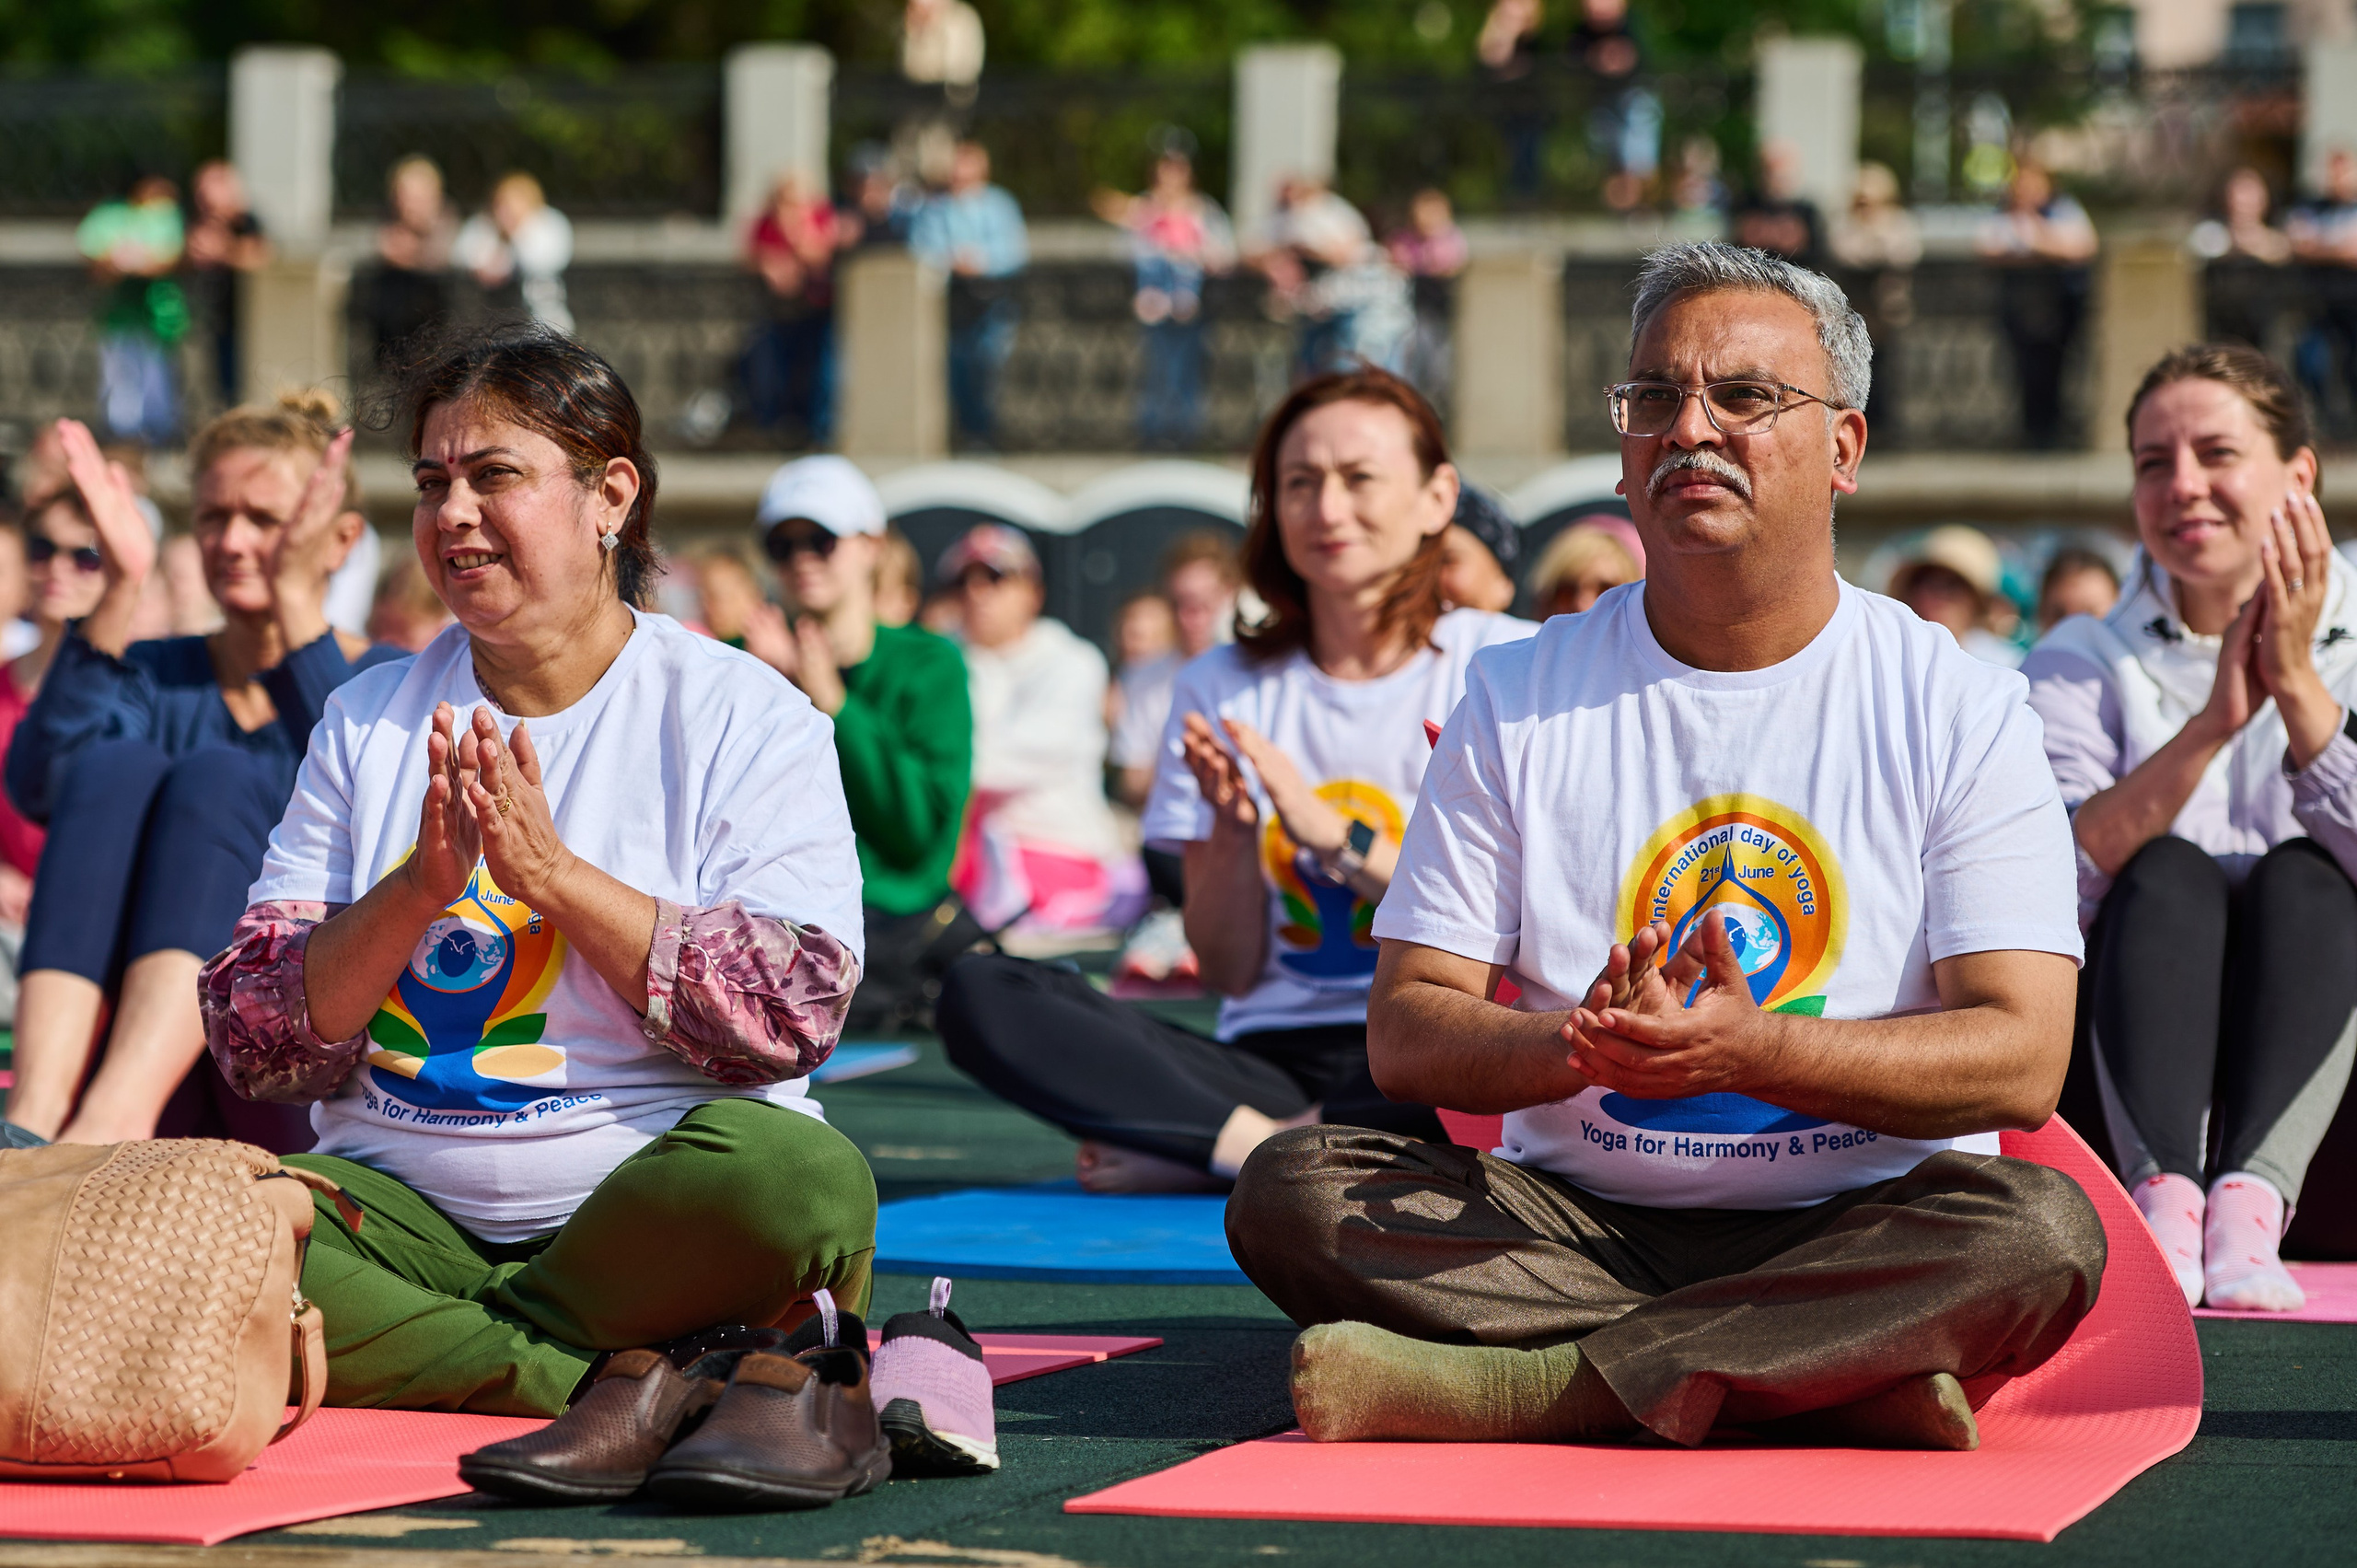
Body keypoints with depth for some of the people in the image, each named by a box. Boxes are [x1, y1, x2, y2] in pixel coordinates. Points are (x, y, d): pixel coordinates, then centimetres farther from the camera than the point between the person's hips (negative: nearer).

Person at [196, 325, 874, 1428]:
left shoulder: (743, 718, 3)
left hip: (653, 1212, -2)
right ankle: (619, 1386, -29)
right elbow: (253, 1046, 4)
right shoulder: (366, 724, 12)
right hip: (407, 1206, 2)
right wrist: (417, 890, -12)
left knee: (797, 1175, -35)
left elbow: (792, 1015, -11)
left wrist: (553, 872, -16)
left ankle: (398, 1360, -19)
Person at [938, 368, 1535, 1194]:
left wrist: (1332, 833, -12)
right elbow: (1230, 971, 9)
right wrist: (1231, 823, -9)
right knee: (977, 995, -19)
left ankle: (1195, 1150, -28)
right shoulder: (1223, 690, 12)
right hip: (1270, 1055, 2)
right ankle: (1268, 1144, -29)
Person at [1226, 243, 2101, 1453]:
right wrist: (1577, 1046, -21)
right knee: (1291, 1189, -23)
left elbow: (2021, 1061, -8)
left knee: (2040, 1225, -33)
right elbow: (1405, 1034, 2)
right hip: (1577, 1231, 2)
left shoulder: (1960, 708, 1)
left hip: (1855, 1236, -2)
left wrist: (1752, 1051, -24)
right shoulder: (1521, 697, 8)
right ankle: (1840, 1376, -28)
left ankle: (1519, 1389, -32)